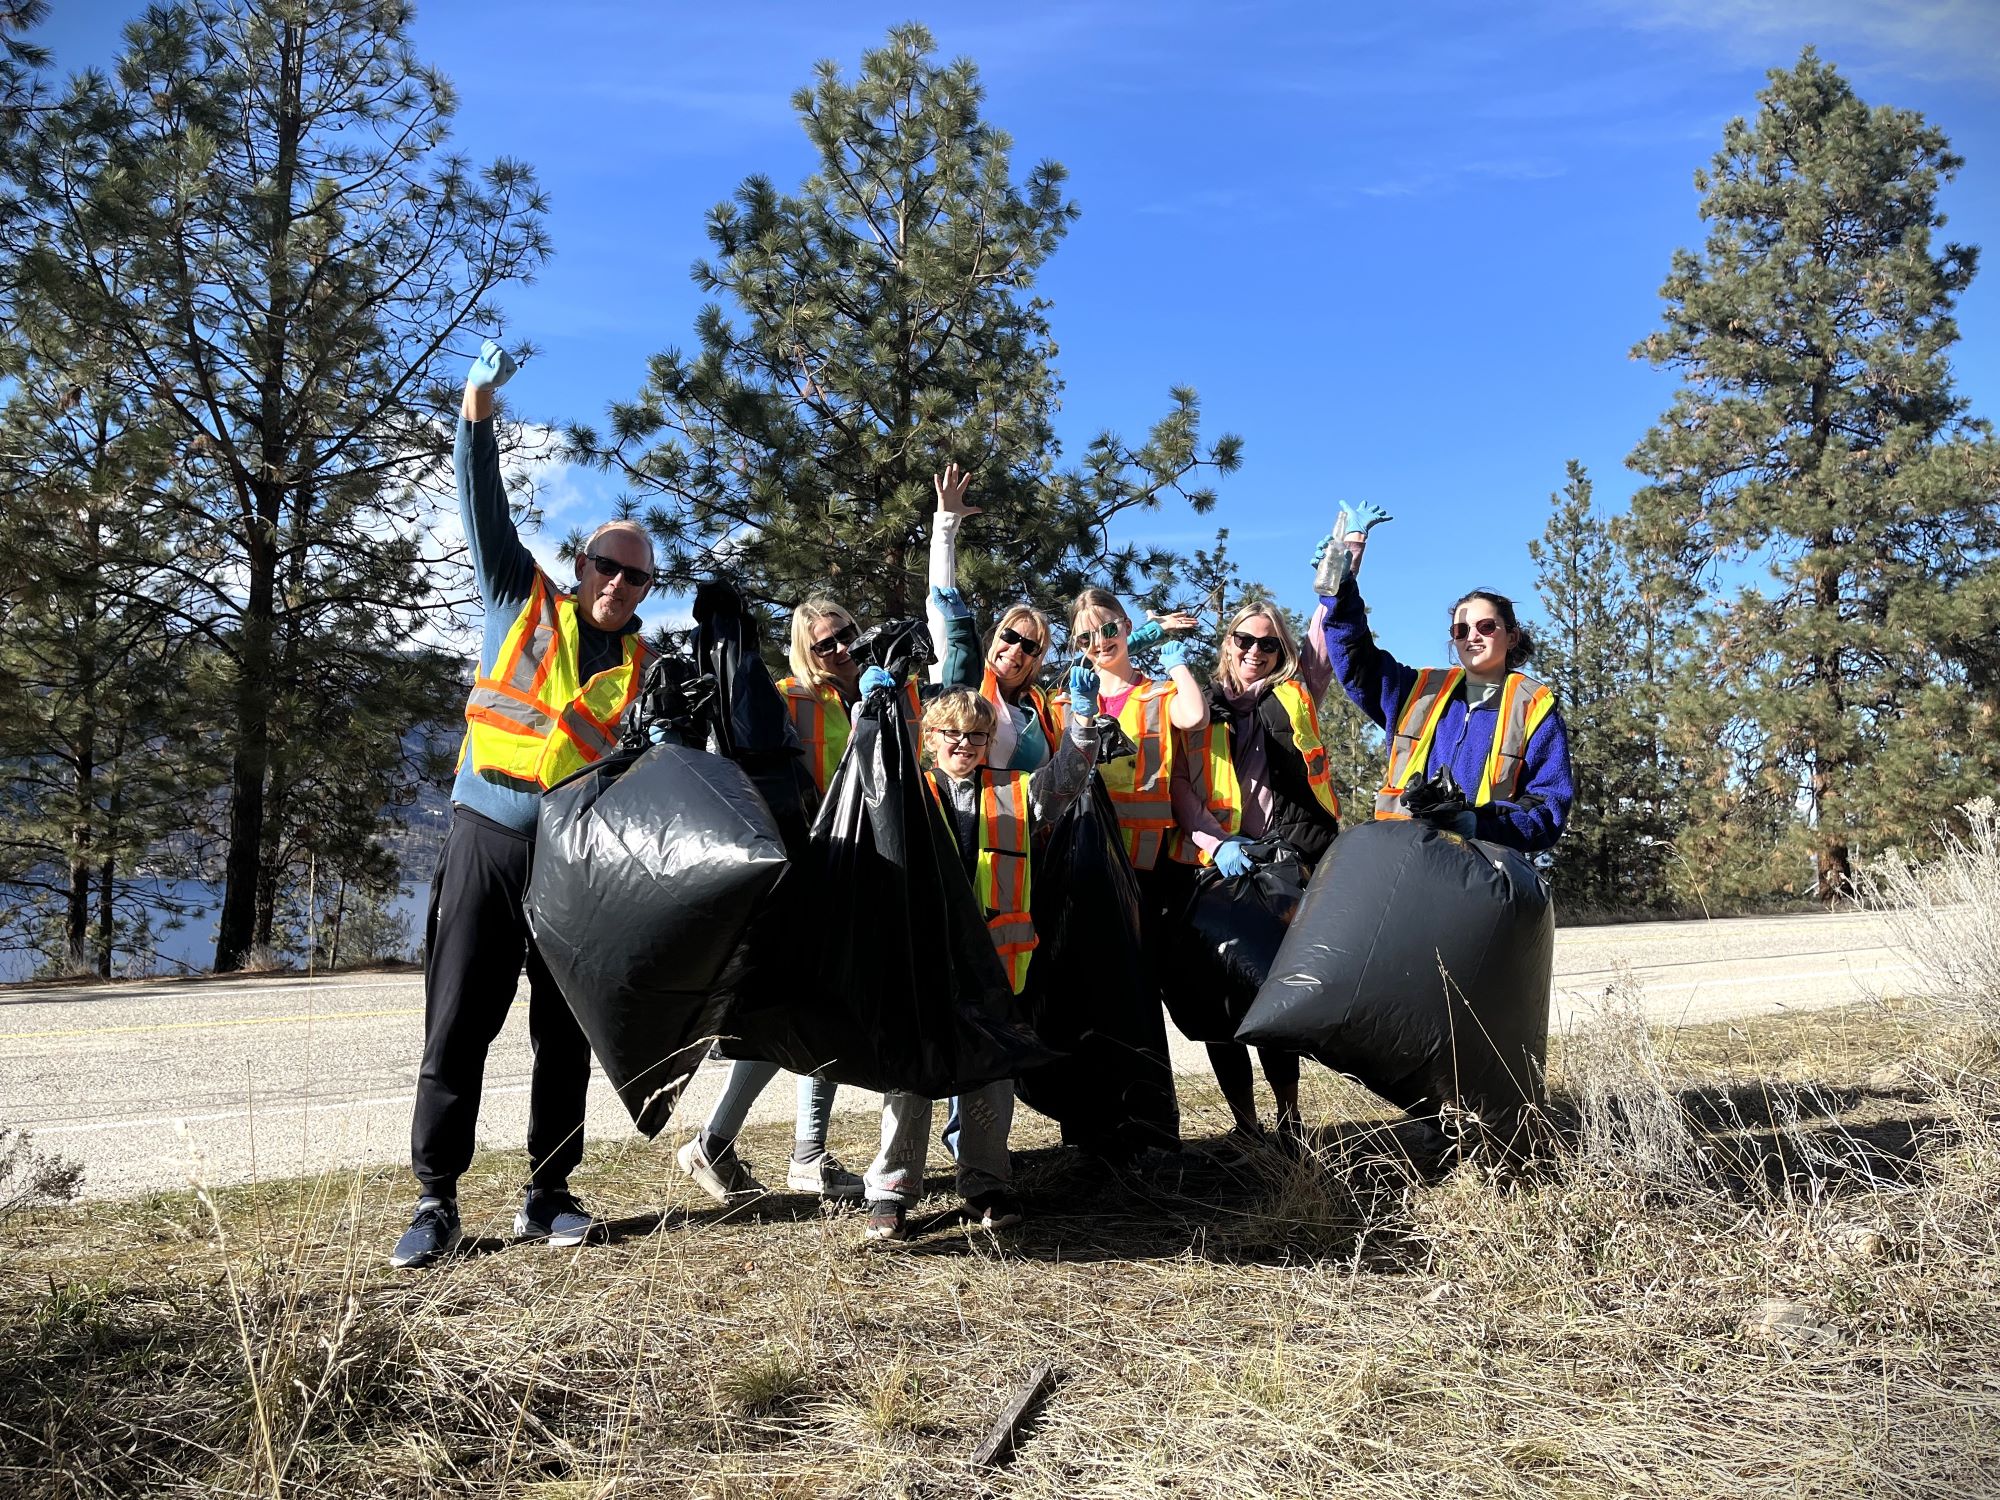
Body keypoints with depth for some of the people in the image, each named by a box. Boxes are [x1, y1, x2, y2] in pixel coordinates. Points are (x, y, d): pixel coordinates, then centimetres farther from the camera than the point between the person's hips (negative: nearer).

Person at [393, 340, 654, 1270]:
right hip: (487, 841, -2)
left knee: (567, 1037, 7)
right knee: (457, 1028, 0)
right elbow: (485, 510, -1)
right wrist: (478, 406, -11)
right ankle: (435, 1203, 10)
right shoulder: (523, 602, 6)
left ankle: (548, 1196, 19)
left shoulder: (639, 663, 10)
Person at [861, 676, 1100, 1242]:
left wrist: (1082, 714, -9)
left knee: (990, 1072, 8)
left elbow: (1065, 777, 4)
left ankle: (986, 1184, 21)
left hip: (991, 957, 2)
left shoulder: (1015, 794, 13)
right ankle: (890, 1189, 9)